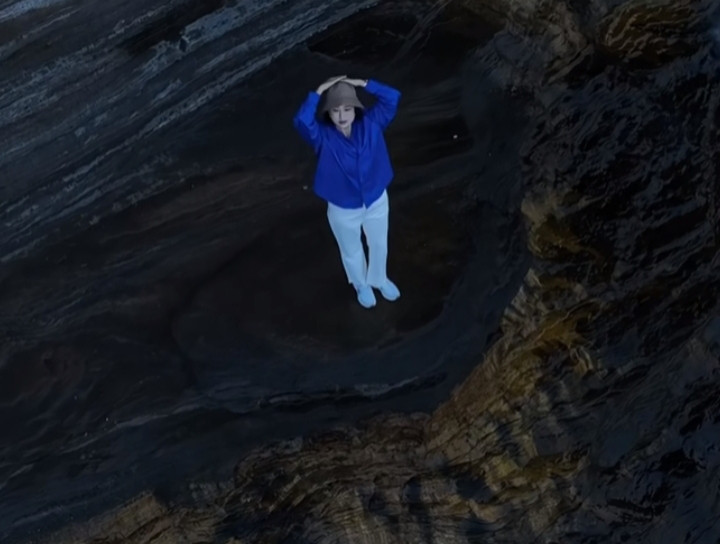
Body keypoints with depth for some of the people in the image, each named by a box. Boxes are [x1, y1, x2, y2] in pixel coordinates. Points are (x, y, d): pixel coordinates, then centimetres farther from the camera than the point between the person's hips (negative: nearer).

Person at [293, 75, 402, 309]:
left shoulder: (371, 123, -17)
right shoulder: (323, 135, -23)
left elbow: (392, 97, -25)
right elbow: (301, 121, -43)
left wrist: (362, 83, -30)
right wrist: (319, 91, -38)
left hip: (377, 201, 2)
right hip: (343, 210, -2)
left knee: (379, 245, 28)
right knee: (351, 251, 24)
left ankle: (379, 279, 60)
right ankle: (361, 285, 56)